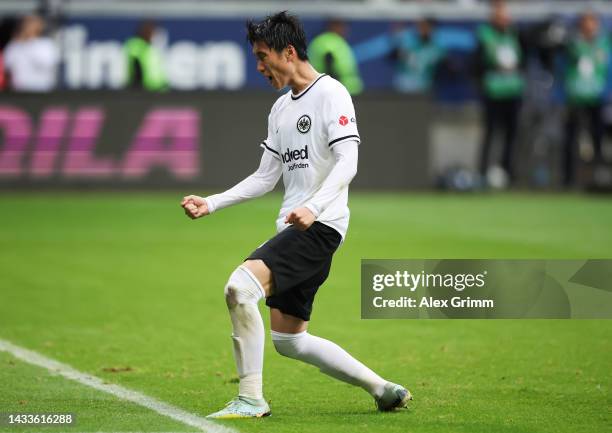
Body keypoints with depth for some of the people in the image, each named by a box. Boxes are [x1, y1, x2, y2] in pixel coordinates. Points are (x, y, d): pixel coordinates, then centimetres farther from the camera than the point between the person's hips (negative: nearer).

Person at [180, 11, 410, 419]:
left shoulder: (331, 94, -7)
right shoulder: (281, 108, 19)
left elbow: (347, 161, -18)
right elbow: (266, 178, 23)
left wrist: (313, 207, -32)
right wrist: (210, 204, 14)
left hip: (320, 225, -10)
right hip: (293, 230, 10)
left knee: (240, 286, -26)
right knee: (289, 341, 9)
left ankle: (251, 399, -19)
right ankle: (383, 389, 19)